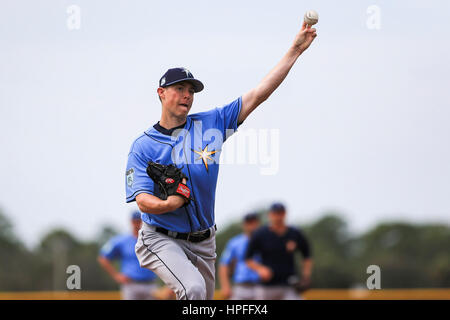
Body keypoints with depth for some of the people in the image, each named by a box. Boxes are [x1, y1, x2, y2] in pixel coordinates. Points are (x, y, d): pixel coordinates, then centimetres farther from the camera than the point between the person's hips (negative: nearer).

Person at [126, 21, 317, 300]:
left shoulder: (210, 124, 3)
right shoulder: (143, 146, -5)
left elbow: (258, 95, -1)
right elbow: (143, 201, -14)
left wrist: (295, 50, -7)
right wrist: (168, 204, -37)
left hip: (203, 243, 5)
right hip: (161, 239, -5)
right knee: (194, 289, -29)